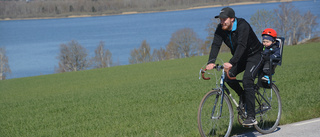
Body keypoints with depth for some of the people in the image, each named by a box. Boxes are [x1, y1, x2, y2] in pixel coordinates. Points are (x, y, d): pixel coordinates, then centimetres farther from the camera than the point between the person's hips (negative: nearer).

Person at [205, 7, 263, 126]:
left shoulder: (243, 26, -30)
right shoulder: (221, 29, -11)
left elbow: (241, 45, -42)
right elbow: (216, 45, -22)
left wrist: (231, 62, -55)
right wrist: (211, 62, -39)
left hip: (254, 55, -6)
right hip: (240, 58, 7)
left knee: (247, 80, -24)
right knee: (228, 76, -17)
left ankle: (251, 117, -22)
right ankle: (242, 96, 12)